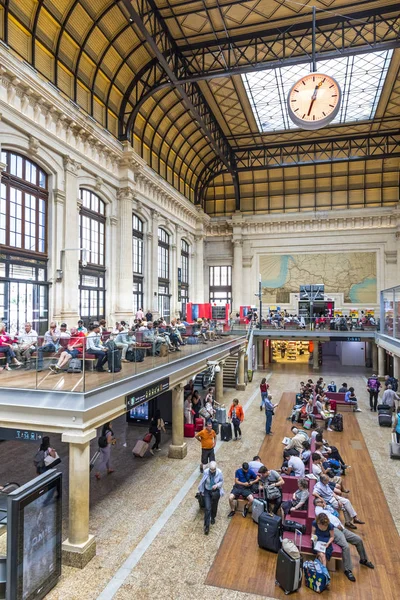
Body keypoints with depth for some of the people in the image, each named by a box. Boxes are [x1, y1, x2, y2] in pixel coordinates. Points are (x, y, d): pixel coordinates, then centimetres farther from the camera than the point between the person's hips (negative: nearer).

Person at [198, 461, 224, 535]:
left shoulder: (219, 472, -24)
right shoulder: (206, 472, -22)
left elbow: (221, 481, -6)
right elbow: (202, 482, -5)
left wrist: (217, 485, -26)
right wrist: (201, 491, 4)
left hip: (216, 491, 1)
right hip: (207, 491, -1)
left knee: (214, 506, 20)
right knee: (207, 508, -8)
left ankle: (213, 518, 51)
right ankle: (207, 526, 3)